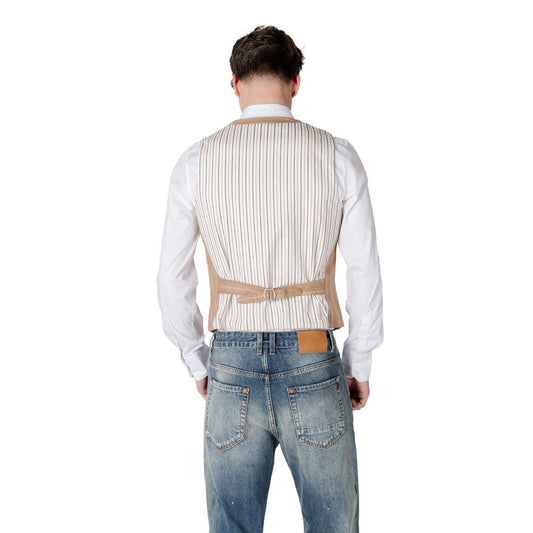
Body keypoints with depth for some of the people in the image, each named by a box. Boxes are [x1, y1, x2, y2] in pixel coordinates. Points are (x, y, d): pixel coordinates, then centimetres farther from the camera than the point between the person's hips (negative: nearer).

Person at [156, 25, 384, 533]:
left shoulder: (196, 161, -1)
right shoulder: (337, 156, -3)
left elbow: (172, 280, 2)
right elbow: (365, 273, -2)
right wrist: (360, 366, 9)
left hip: (232, 373, 1)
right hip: (314, 371, -1)